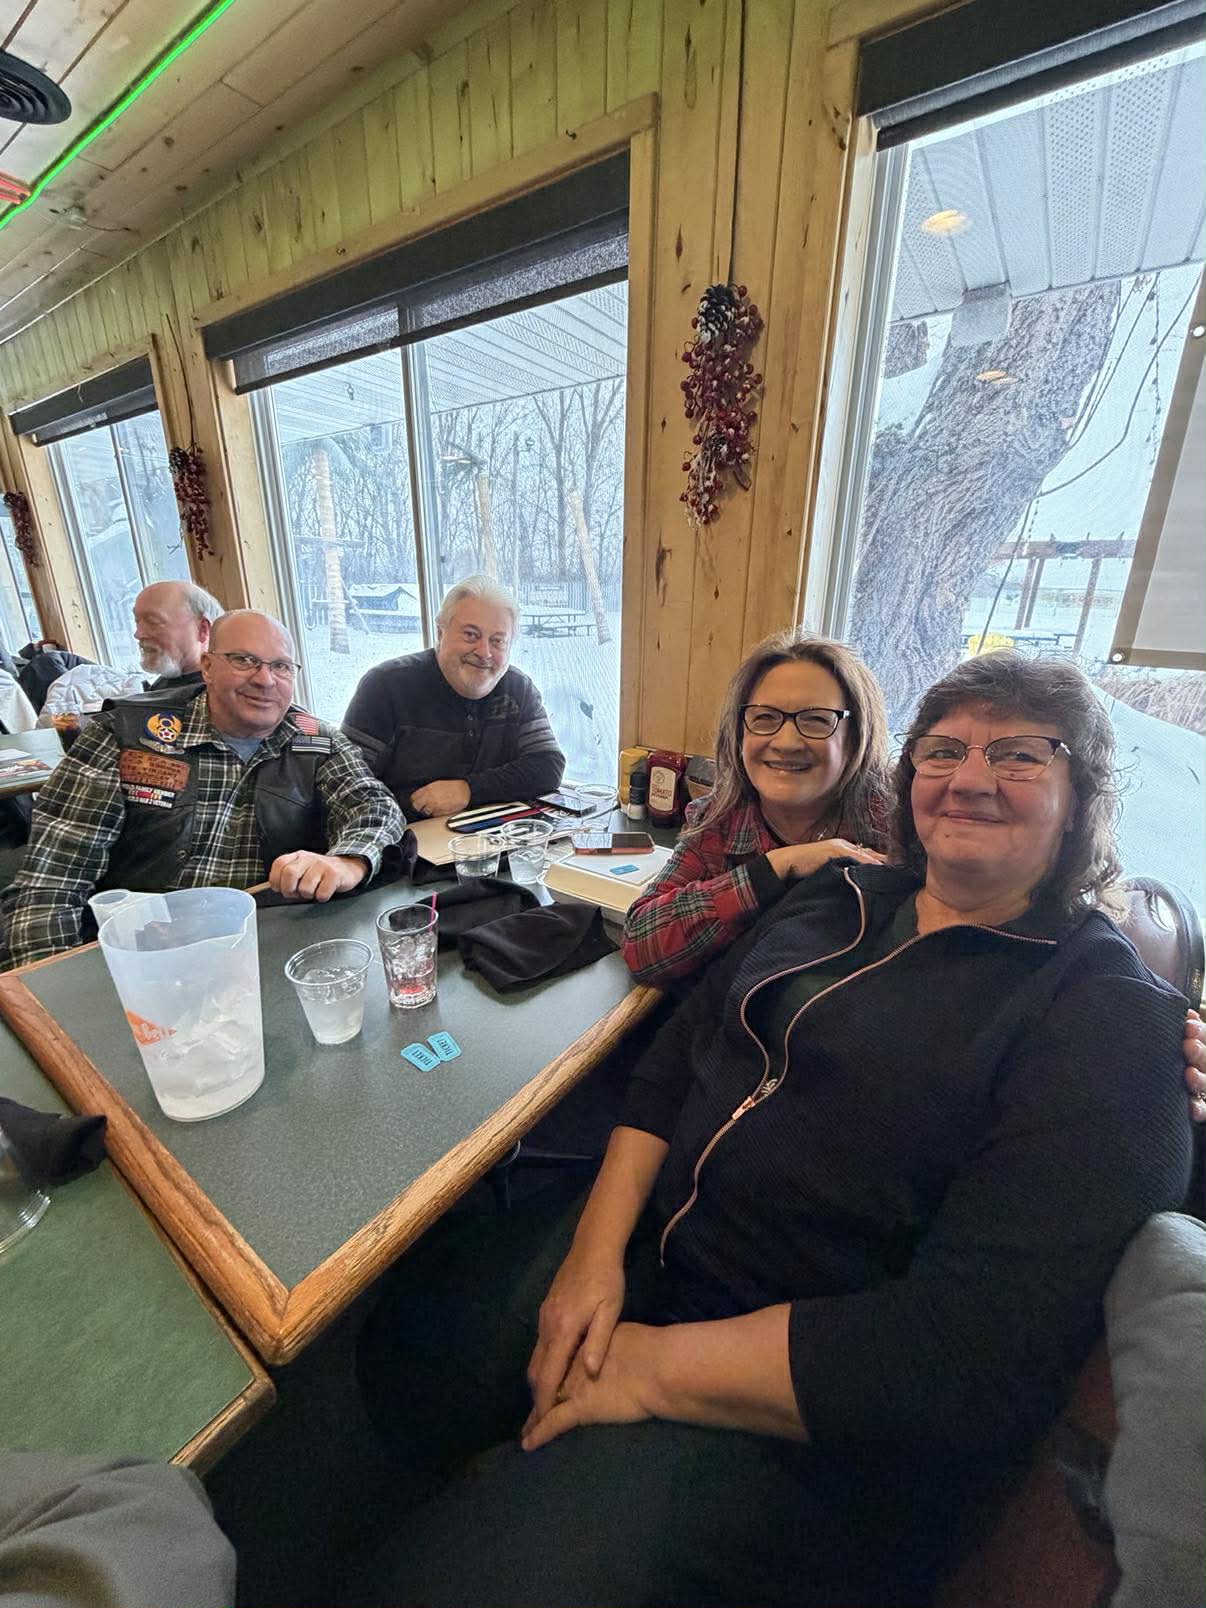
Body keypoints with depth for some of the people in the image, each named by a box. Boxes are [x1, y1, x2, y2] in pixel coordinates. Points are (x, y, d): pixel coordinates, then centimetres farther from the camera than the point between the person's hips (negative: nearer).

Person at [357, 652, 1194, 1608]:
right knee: (404, 1335, 6)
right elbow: (678, 1055, 3)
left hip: (811, 1420, -4)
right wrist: (596, 1248, -7)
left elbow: (979, 1346, -21)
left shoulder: (1112, 1019, -13)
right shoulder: (840, 895, 4)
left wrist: (654, 1366, -17)